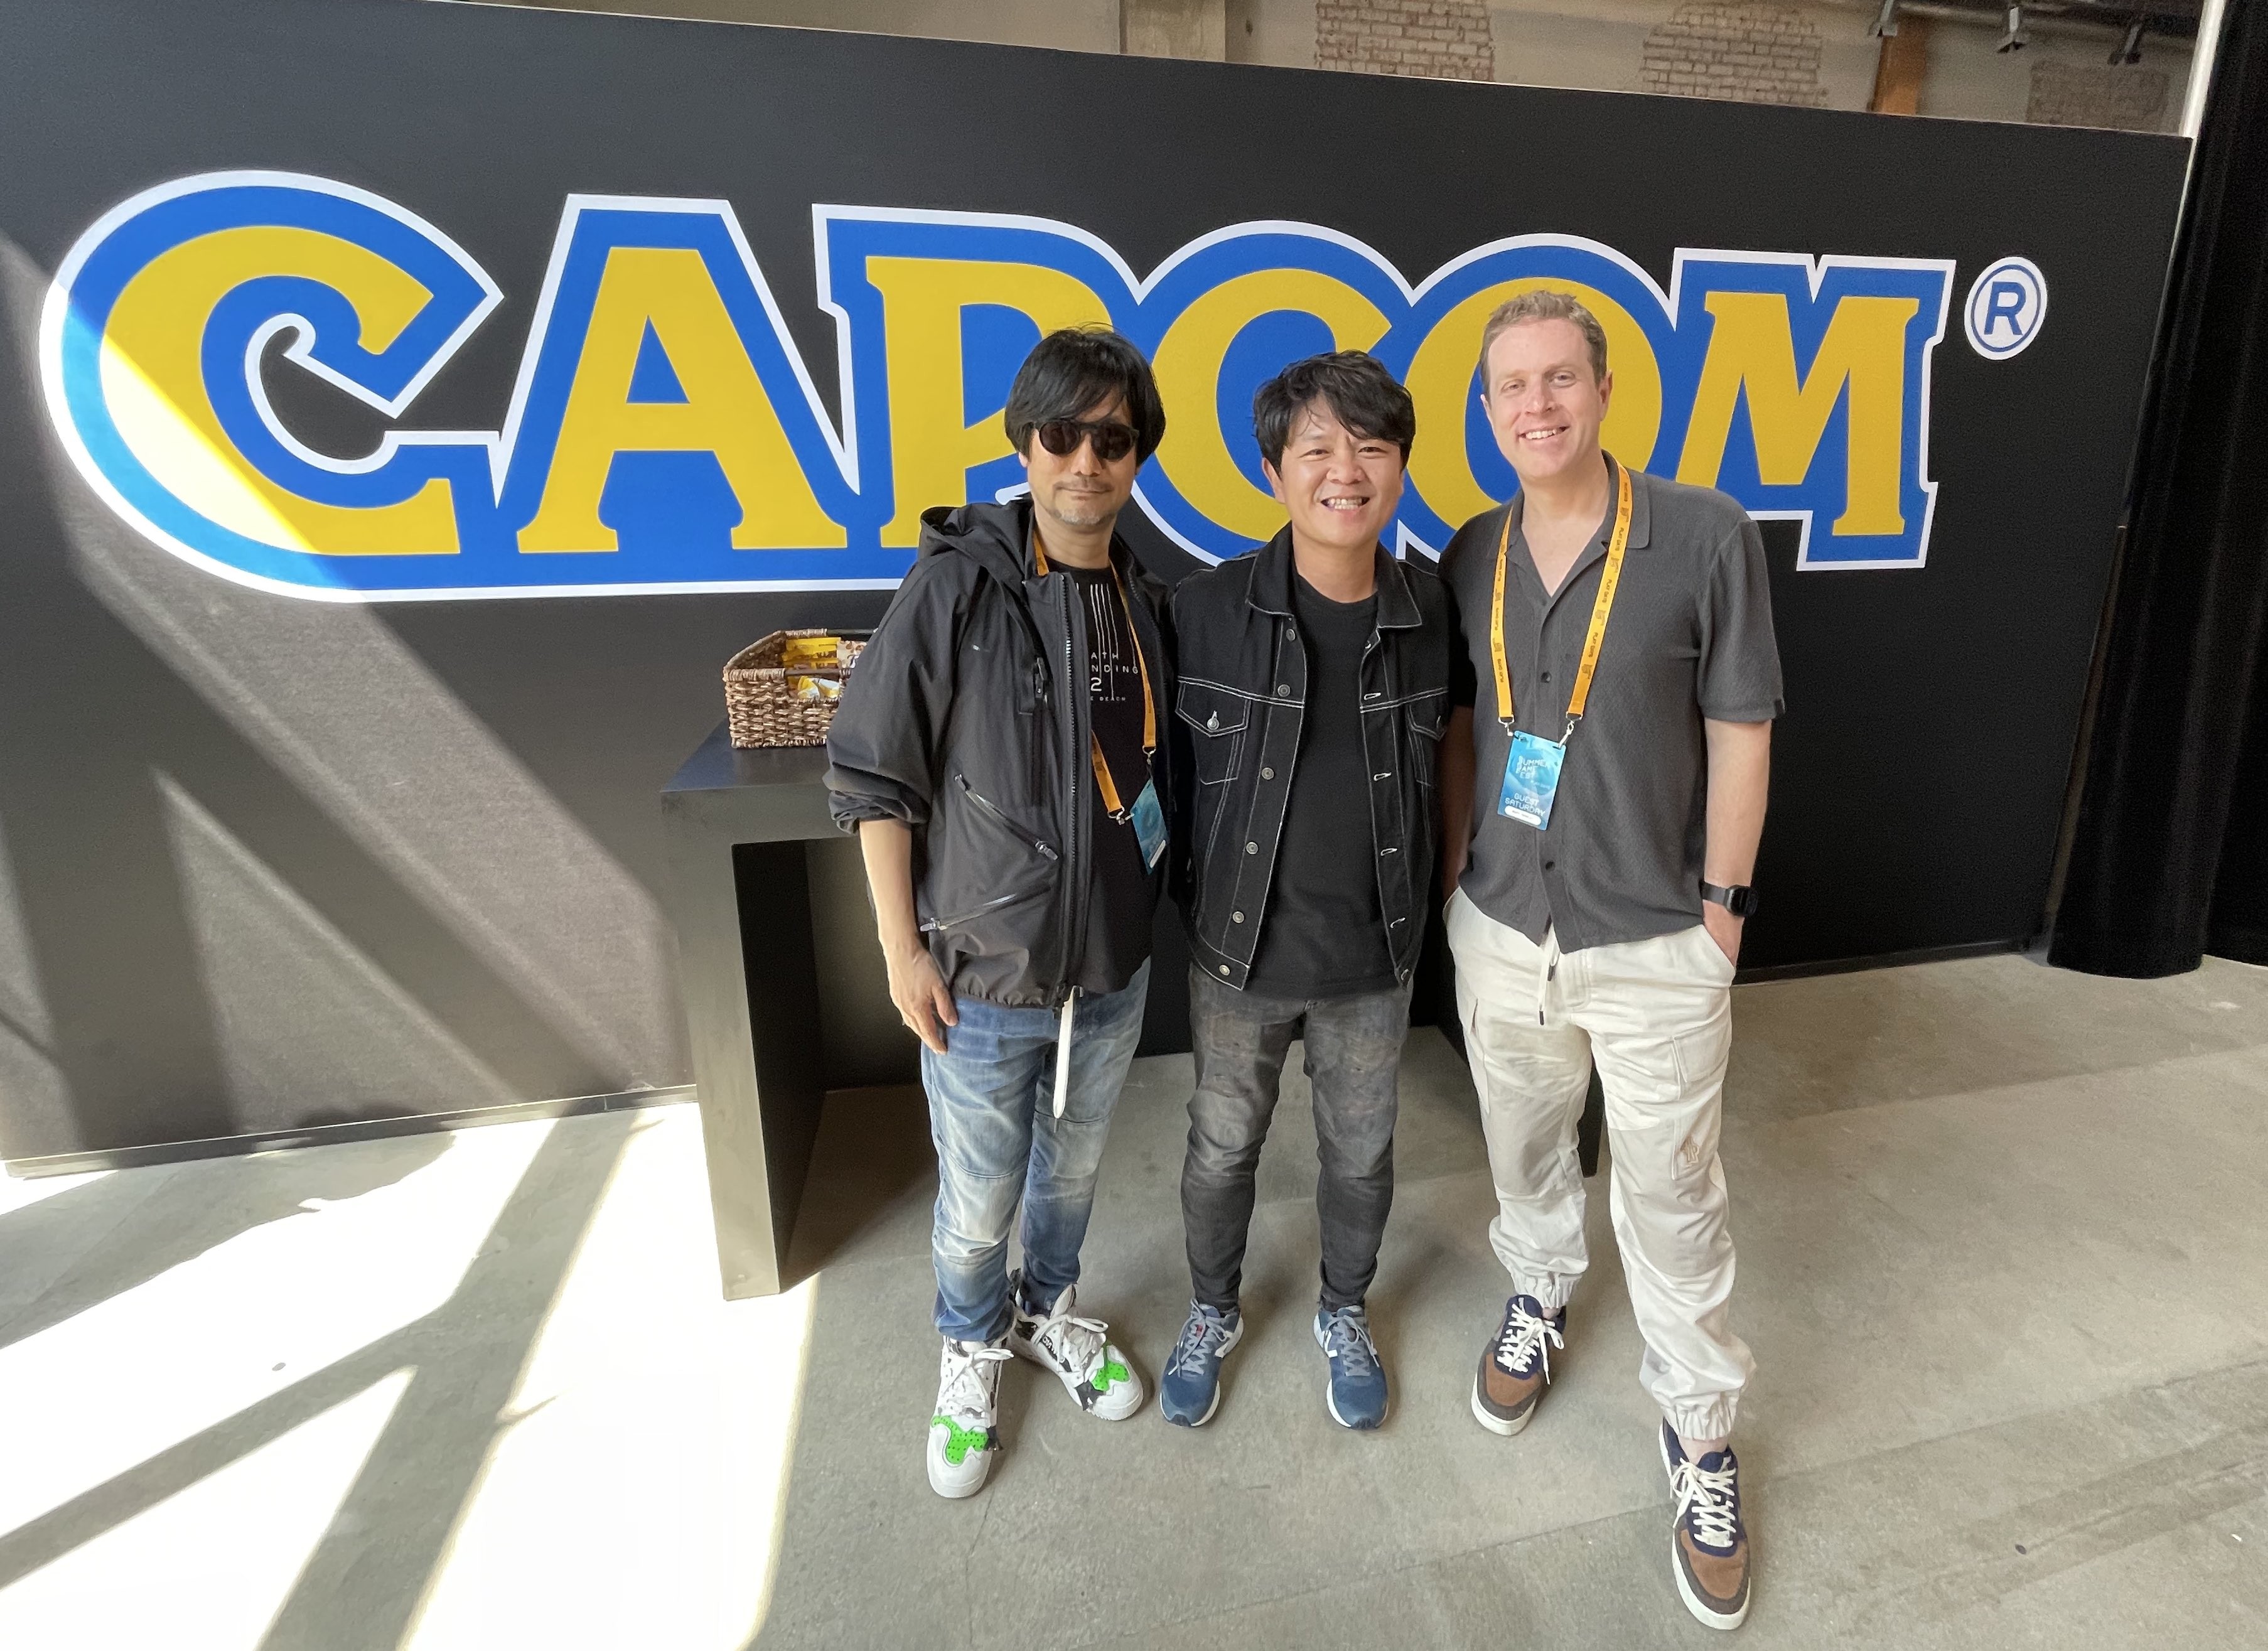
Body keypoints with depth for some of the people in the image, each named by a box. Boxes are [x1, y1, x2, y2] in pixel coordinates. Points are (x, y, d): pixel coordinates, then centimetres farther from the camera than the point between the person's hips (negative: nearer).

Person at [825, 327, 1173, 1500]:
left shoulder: (1148, 602, 0)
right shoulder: (956, 587, -14)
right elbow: (872, 777, -10)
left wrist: (1145, 905, 8)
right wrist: (903, 948, -10)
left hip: (1112, 969, 4)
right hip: (982, 973, -3)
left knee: (1073, 1170, 24)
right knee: (978, 1202, 15)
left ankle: (1048, 1312, 53)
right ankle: (971, 1347, 47)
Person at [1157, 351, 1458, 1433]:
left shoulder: (1428, 612, -6)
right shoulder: (1209, 609, -13)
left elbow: (1435, 766, 8)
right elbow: (1168, 764, -3)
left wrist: (1414, 904, 9)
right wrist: (1191, 896, -1)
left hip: (1372, 957, 2)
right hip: (1239, 949, -1)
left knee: (1361, 1154, 20)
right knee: (1221, 1149, 18)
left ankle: (1345, 1314, 50)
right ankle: (1212, 1312, 48)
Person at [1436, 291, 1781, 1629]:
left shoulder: (1707, 537, -10)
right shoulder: (1471, 559, 2)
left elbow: (1740, 729, -6)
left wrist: (1721, 901, -5)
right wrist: (1456, 863, 8)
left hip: (1655, 943, -3)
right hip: (1501, 929, 4)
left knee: (1673, 1198, 10)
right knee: (1525, 1149, 22)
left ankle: (1702, 1432, 33)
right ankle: (1540, 1293, 50)